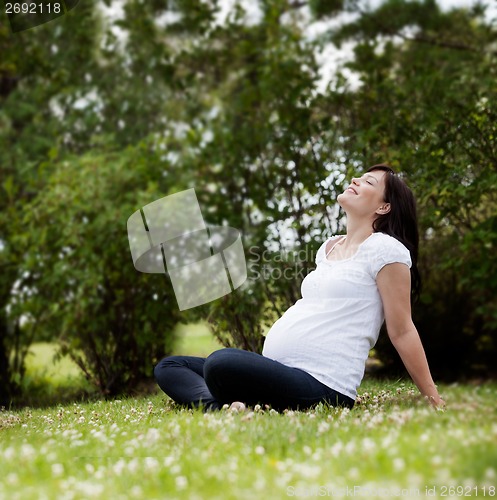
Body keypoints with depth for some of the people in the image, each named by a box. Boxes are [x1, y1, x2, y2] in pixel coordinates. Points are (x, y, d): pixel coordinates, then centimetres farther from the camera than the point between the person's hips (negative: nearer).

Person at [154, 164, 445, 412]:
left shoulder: (385, 249, -4)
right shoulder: (328, 248, 22)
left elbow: (402, 331, -2)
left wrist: (434, 399, -2)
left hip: (322, 387, -10)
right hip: (276, 372, 10)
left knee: (221, 363, -37)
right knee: (169, 366, 2)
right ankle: (222, 406, -23)